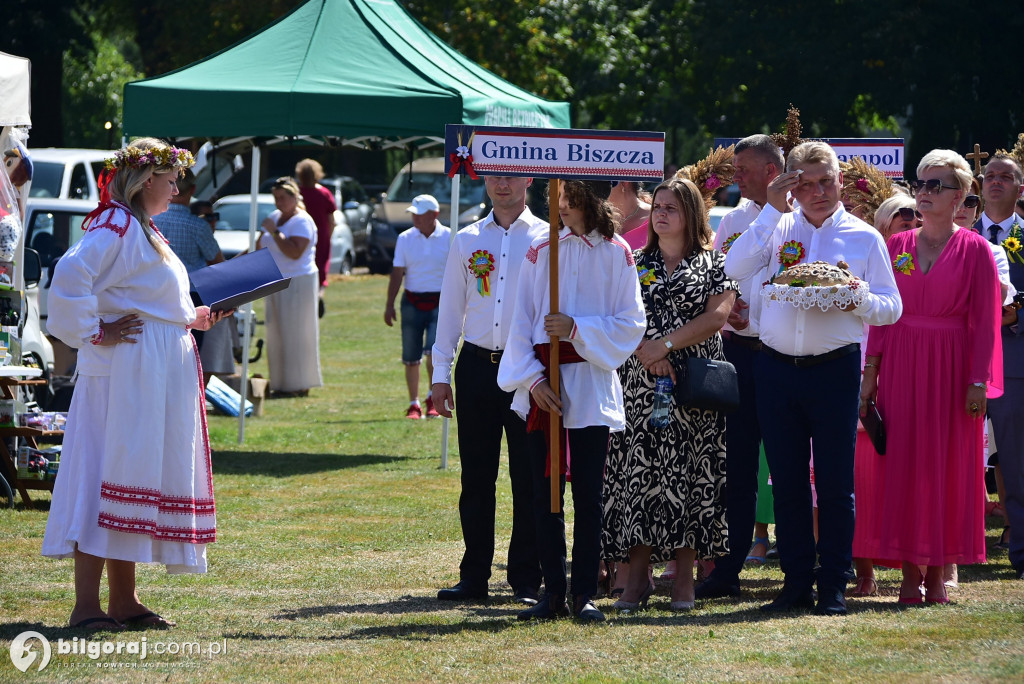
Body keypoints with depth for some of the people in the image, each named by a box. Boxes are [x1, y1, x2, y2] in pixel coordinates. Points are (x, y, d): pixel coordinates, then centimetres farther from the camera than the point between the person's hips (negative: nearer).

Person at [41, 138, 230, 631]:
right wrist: (94, 333, -21)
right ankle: (87, 603, -11)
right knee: (106, 477, -10)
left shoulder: (142, 229, 19)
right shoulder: (116, 225, -13)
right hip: (126, 373, -11)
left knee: (139, 479, 11)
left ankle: (124, 600, 15)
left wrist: (192, 319, 15)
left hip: (158, 376, 11)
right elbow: (71, 276, -28)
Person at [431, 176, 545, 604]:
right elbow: (450, 307, 14)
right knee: (476, 476, 4)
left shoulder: (548, 239, 4)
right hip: (477, 365, 3)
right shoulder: (467, 240, 12)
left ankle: (527, 579, 5)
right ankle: (474, 576, 10)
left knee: (529, 476, -1)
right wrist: (440, 372, 9)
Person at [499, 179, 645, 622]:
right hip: (541, 382, 2)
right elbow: (521, 322, 5)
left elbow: (630, 323, -1)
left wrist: (576, 328, -13)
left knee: (587, 494, -2)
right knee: (544, 493, 2)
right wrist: (532, 378, -7)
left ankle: (584, 593, 4)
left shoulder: (616, 253, 2)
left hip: (591, 384, -2)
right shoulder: (540, 253, 8)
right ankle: (553, 593, 8)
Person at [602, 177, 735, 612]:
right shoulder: (637, 263, 13)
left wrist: (667, 343, -15)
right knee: (638, 470, -4)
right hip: (640, 382, 2)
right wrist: (647, 354, -12)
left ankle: (684, 580, 3)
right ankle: (637, 580, -1)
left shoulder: (713, 263, 5)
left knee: (689, 474, -2)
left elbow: (717, 316, -8)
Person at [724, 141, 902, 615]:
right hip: (776, 367, 2)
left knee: (835, 483, 0)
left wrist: (856, 300, -17)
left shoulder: (864, 238, 5)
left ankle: (834, 588, 6)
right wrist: (772, 211, -8)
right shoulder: (778, 229, 9)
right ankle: (796, 583, 13)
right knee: (787, 482, 6)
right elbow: (735, 270, -7)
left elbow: (891, 308, 5)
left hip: (835, 368, -2)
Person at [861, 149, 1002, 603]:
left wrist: (979, 381, -10)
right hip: (900, 366, 3)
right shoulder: (898, 246, 8)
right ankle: (910, 569, 4)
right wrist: (870, 372, 2)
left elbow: (985, 322, -4)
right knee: (904, 463, 0)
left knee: (947, 465, 0)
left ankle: (937, 571, 5)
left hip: (951, 366, -3)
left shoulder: (974, 250, -1)